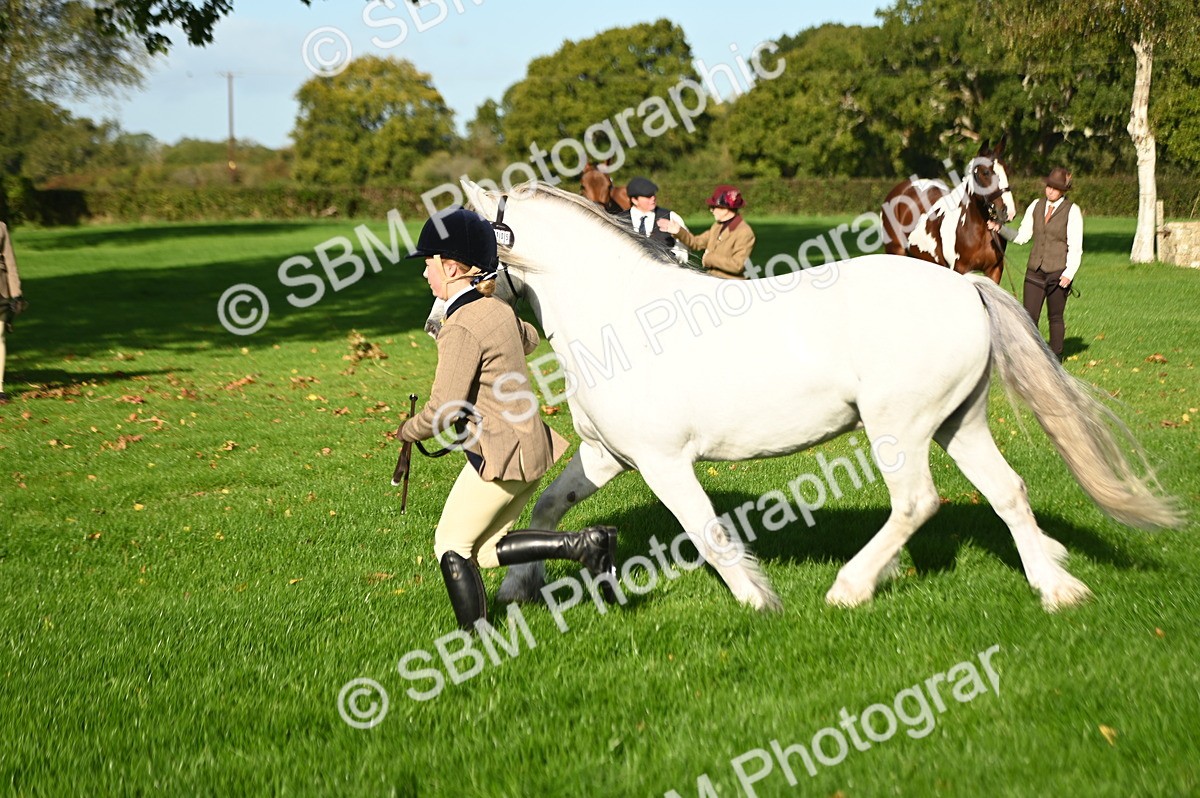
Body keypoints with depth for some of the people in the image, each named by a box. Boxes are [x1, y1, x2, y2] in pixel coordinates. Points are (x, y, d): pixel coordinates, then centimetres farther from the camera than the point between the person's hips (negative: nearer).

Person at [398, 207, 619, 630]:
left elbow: (442, 411, -18)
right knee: (484, 549, 16)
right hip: (531, 446, 9)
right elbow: (528, 338, 33)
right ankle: (586, 544, 5)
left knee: (451, 546, 8)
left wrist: (408, 430, 1)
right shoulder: (499, 309, 8)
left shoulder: (460, 329, -19)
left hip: (499, 455, -9)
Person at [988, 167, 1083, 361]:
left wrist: (1069, 273, -16)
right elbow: (1021, 236, 12)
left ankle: (1056, 357, 18)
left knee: (1055, 316, 6)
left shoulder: (1072, 211, -5)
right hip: (1035, 270, 4)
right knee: (1029, 316, -2)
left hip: (1058, 272, -4)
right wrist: (1000, 229, -3)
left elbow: (1075, 247, -8)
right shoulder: (1036, 205, 8)